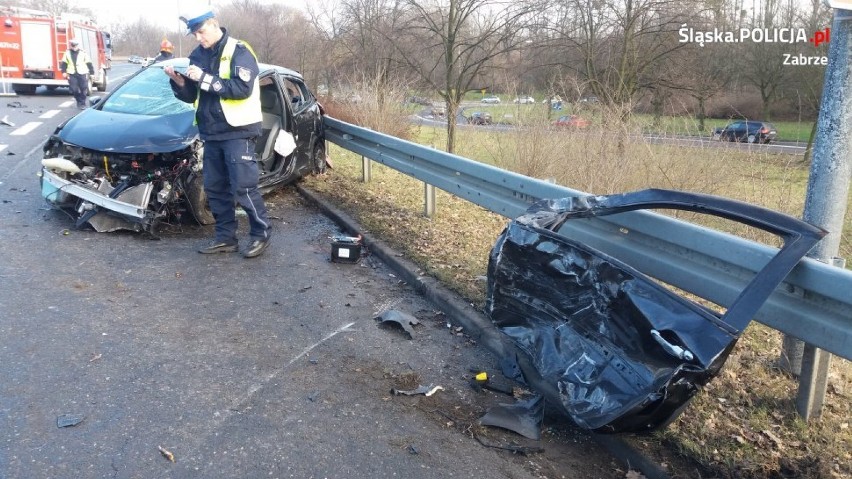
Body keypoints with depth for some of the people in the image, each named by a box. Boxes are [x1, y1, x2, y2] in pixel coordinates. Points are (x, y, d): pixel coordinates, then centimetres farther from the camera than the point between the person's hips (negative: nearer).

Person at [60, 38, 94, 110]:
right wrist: (64, 72, 3)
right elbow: (64, 63, 12)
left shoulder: (83, 53, 1)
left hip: (82, 73, -2)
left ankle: (82, 103, 10)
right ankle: (79, 101, 20)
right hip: (72, 74, 2)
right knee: (74, 89, -2)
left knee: (83, 89, -2)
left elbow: (89, 63, 3)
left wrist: (92, 72, 0)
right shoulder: (67, 53, 7)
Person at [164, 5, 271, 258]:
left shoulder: (239, 52, -8)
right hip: (211, 133, 7)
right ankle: (226, 237, 19)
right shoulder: (197, 55, 12)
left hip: (237, 132, -7)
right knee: (214, 188, 9)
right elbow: (190, 96, 15)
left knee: (243, 187, -7)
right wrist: (178, 81, -5)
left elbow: (242, 89, -21)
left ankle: (261, 234, 7)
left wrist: (204, 78, -20)